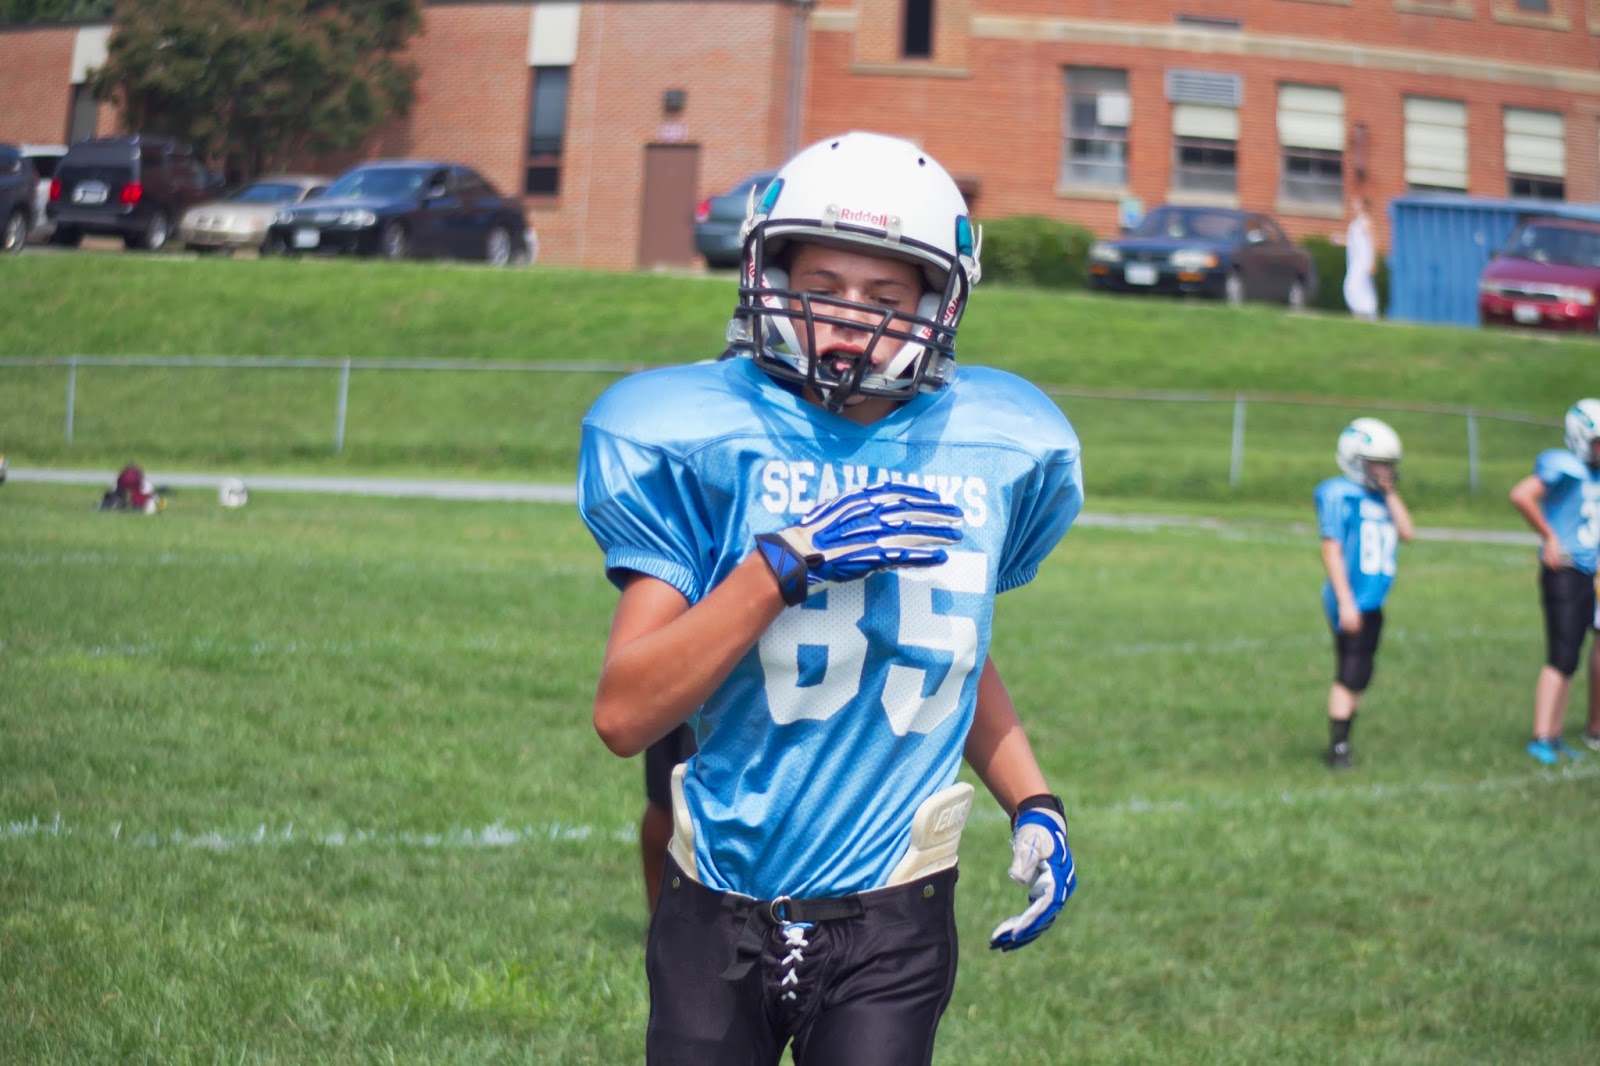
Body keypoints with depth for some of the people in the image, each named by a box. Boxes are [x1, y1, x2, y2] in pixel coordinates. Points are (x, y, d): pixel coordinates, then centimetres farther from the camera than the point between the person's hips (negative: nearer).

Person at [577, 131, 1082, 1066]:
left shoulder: (987, 451, 2)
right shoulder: (705, 443, -8)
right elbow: (624, 715, -15)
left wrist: (1032, 802, 6)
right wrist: (789, 558, -22)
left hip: (892, 927, 1)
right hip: (719, 913, -1)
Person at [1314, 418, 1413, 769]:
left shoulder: (1381, 499, 13)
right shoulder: (1339, 495, -11)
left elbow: (1406, 532, 4)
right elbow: (1332, 549, -14)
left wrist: (1390, 493, 2)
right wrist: (1345, 601, -18)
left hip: (1372, 604, 8)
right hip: (1351, 602, -8)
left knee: (1358, 677, 12)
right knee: (1349, 676, -8)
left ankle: (1342, 746, 19)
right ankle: (1338, 748, -3)